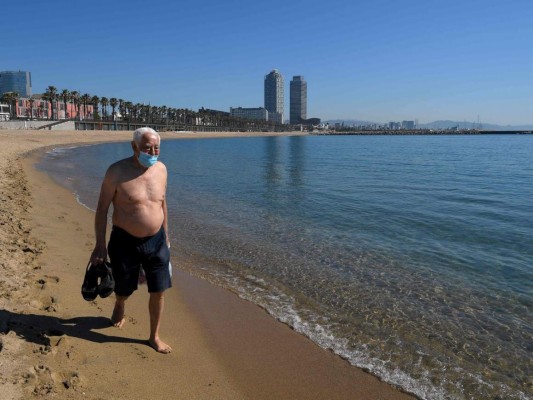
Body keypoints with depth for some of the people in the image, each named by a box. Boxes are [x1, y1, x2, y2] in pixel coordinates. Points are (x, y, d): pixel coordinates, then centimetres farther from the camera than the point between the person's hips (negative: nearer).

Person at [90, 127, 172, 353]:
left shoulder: (161, 169, -1)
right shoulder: (117, 171, -15)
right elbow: (102, 208, -9)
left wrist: (165, 234, 16)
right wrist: (100, 245, -11)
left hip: (156, 241, 3)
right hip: (125, 242, -3)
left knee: (158, 292, 5)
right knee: (124, 290, 18)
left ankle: (154, 337, 26)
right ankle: (119, 306, 55)